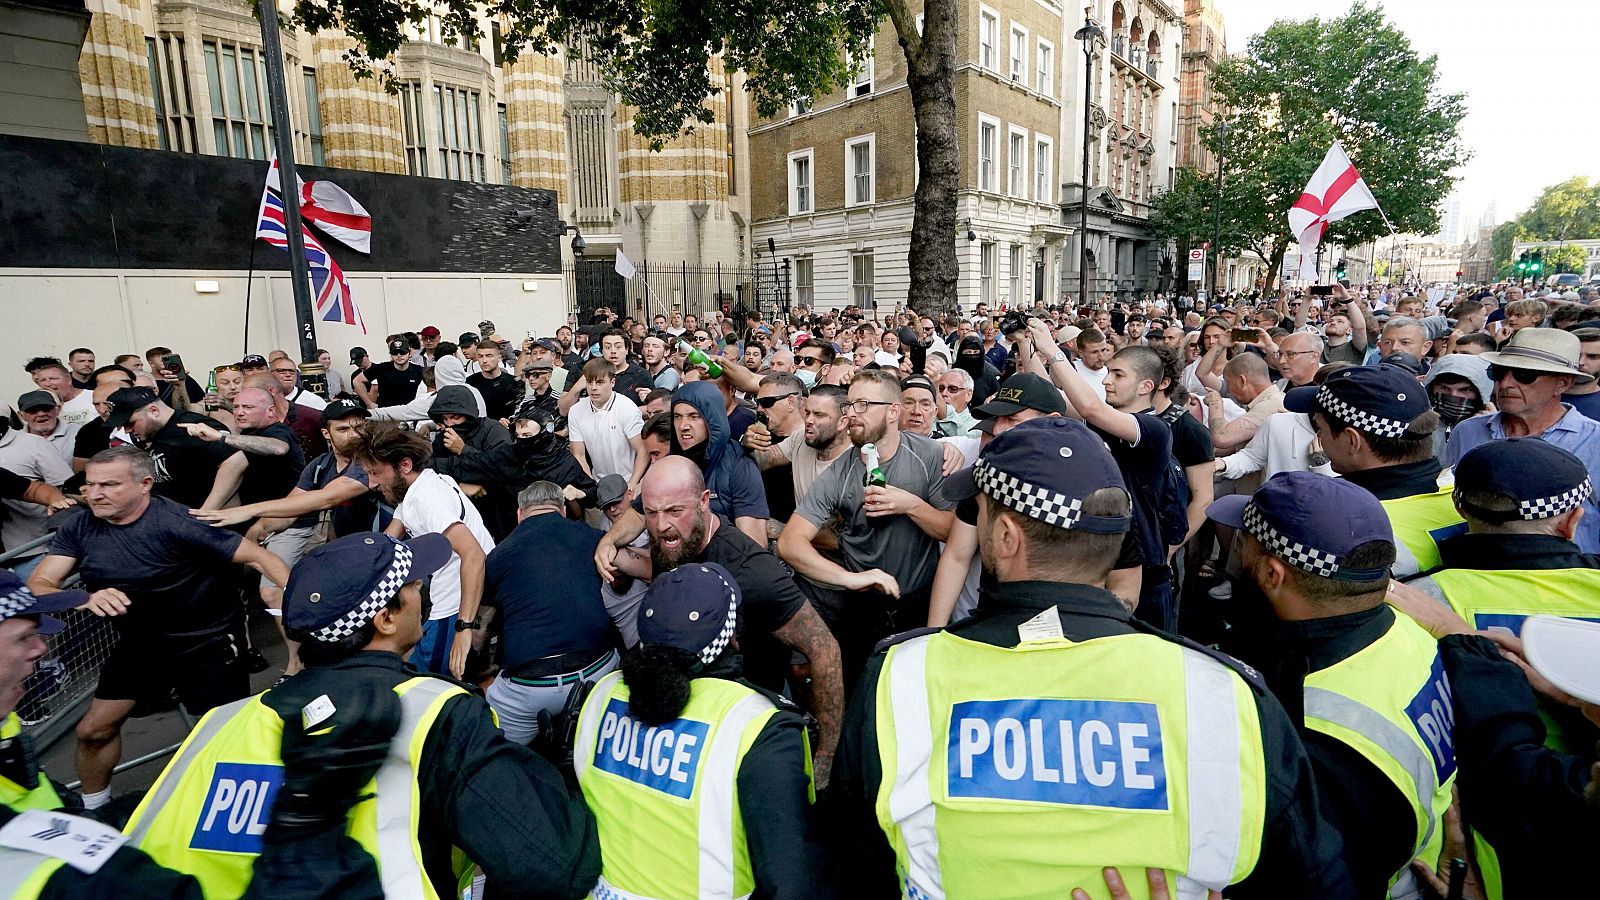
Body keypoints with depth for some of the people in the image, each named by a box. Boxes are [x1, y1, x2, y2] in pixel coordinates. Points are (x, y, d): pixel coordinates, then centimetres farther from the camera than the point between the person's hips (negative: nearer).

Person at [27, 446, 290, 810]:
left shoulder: (176, 522, -24)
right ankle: (92, 810, 37)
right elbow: (38, 586, -10)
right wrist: (87, 598, -32)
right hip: (139, 640, 6)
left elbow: (258, 557, -26)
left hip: (209, 641, -5)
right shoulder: (80, 527, -5)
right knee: (94, 730, 10)